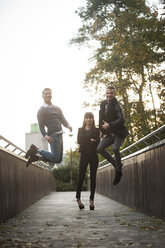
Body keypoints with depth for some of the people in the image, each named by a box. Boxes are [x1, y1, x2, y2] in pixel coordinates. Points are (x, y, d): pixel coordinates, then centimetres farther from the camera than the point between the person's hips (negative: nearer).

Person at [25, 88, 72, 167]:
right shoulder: (42, 110, 0)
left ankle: (36, 157, 17)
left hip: (60, 135, 7)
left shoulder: (57, 109, 20)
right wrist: (46, 136, -23)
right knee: (55, 158, -16)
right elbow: (41, 125, -7)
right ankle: (36, 150, -2)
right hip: (53, 136, -7)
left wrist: (68, 125, -11)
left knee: (58, 160, 10)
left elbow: (63, 120, 12)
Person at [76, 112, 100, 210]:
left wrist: (86, 141, -12)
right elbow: (79, 141, -3)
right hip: (84, 155, 0)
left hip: (94, 156, 0)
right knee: (81, 177, -4)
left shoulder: (96, 130, 8)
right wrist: (90, 141, -11)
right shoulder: (80, 130, 11)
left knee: (93, 178, -1)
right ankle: (78, 198, 9)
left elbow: (97, 142, -5)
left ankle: (92, 199, 2)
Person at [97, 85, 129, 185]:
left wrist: (109, 125, -25)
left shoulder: (116, 105, -15)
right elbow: (101, 119, 20)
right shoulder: (103, 104, 7)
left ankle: (118, 170, -10)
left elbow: (122, 120, -27)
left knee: (115, 148, -29)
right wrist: (101, 130, 14)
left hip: (119, 132, -8)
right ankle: (116, 165, 10)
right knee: (100, 149, -3)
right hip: (110, 133, 8)